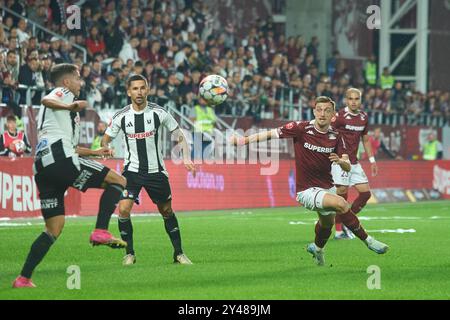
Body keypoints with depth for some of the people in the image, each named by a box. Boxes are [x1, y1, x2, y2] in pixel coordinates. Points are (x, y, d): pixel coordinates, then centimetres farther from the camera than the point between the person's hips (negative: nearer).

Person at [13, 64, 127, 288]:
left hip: (42, 167, 9)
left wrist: (94, 152, 52)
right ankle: (101, 231, -17)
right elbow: (47, 100, -17)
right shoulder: (63, 92, 8)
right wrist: (70, 106, -34)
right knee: (118, 181, -3)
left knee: (54, 228, 11)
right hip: (60, 160, -9)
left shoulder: (62, 103, 36)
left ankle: (23, 278, 4)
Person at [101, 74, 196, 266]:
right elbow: (105, 139, 7)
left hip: (156, 171, 0)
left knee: (167, 211, 10)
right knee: (124, 209, -17)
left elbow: (179, 135, 3)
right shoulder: (121, 117, -5)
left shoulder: (158, 113, -7)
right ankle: (129, 253, -1)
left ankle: (178, 253, 23)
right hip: (132, 170, 0)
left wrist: (186, 158, -10)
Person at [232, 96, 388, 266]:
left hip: (327, 187, 6)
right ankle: (367, 240, -14)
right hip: (307, 190, -6)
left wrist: (340, 161, -30)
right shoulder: (301, 128, -14)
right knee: (341, 204, -28)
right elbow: (271, 134, -9)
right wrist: (243, 140, -15)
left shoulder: (336, 136, -2)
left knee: (328, 221, 26)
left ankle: (317, 248, 57)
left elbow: (347, 167, -7)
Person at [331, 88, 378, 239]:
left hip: (354, 162, 7)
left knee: (366, 192, 2)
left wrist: (372, 160, 18)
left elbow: (365, 140, 21)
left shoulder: (364, 117, 10)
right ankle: (339, 231, -1)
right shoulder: (340, 116, -11)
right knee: (342, 194, -9)